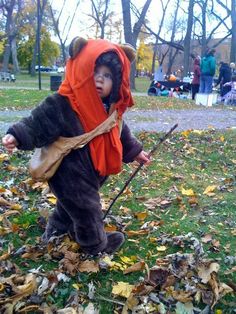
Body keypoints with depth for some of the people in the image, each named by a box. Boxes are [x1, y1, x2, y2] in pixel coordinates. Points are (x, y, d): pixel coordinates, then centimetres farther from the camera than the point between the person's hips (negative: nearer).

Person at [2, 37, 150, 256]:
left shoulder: (111, 110, -3)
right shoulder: (61, 105, -26)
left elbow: (120, 133, 12)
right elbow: (37, 124, -25)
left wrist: (135, 151, 20)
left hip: (92, 172, 8)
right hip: (69, 175, -8)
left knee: (72, 204, 29)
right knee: (87, 209, 9)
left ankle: (56, 230, 57)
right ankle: (97, 244, 36)